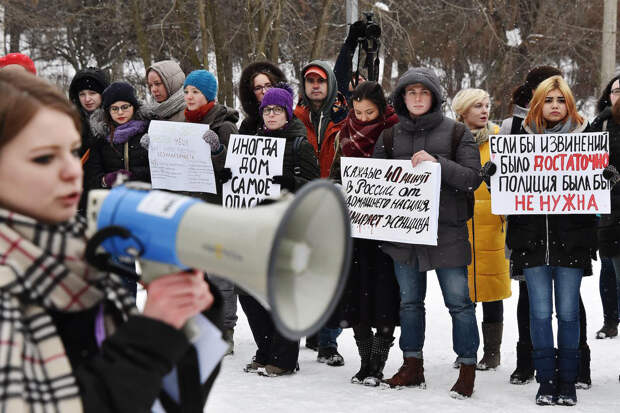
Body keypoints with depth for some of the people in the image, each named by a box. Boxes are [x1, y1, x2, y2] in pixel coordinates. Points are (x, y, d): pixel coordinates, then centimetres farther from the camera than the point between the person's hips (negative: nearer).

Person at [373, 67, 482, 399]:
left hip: (447, 231, -4)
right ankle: (412, 365, 24)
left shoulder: (456, 133, 0)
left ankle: (467, 368, 8)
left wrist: (437, 163, -21)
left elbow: (473, 178, -8)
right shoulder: (390, 137, 10)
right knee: (409, 301, 12)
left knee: (459, 302, -2)